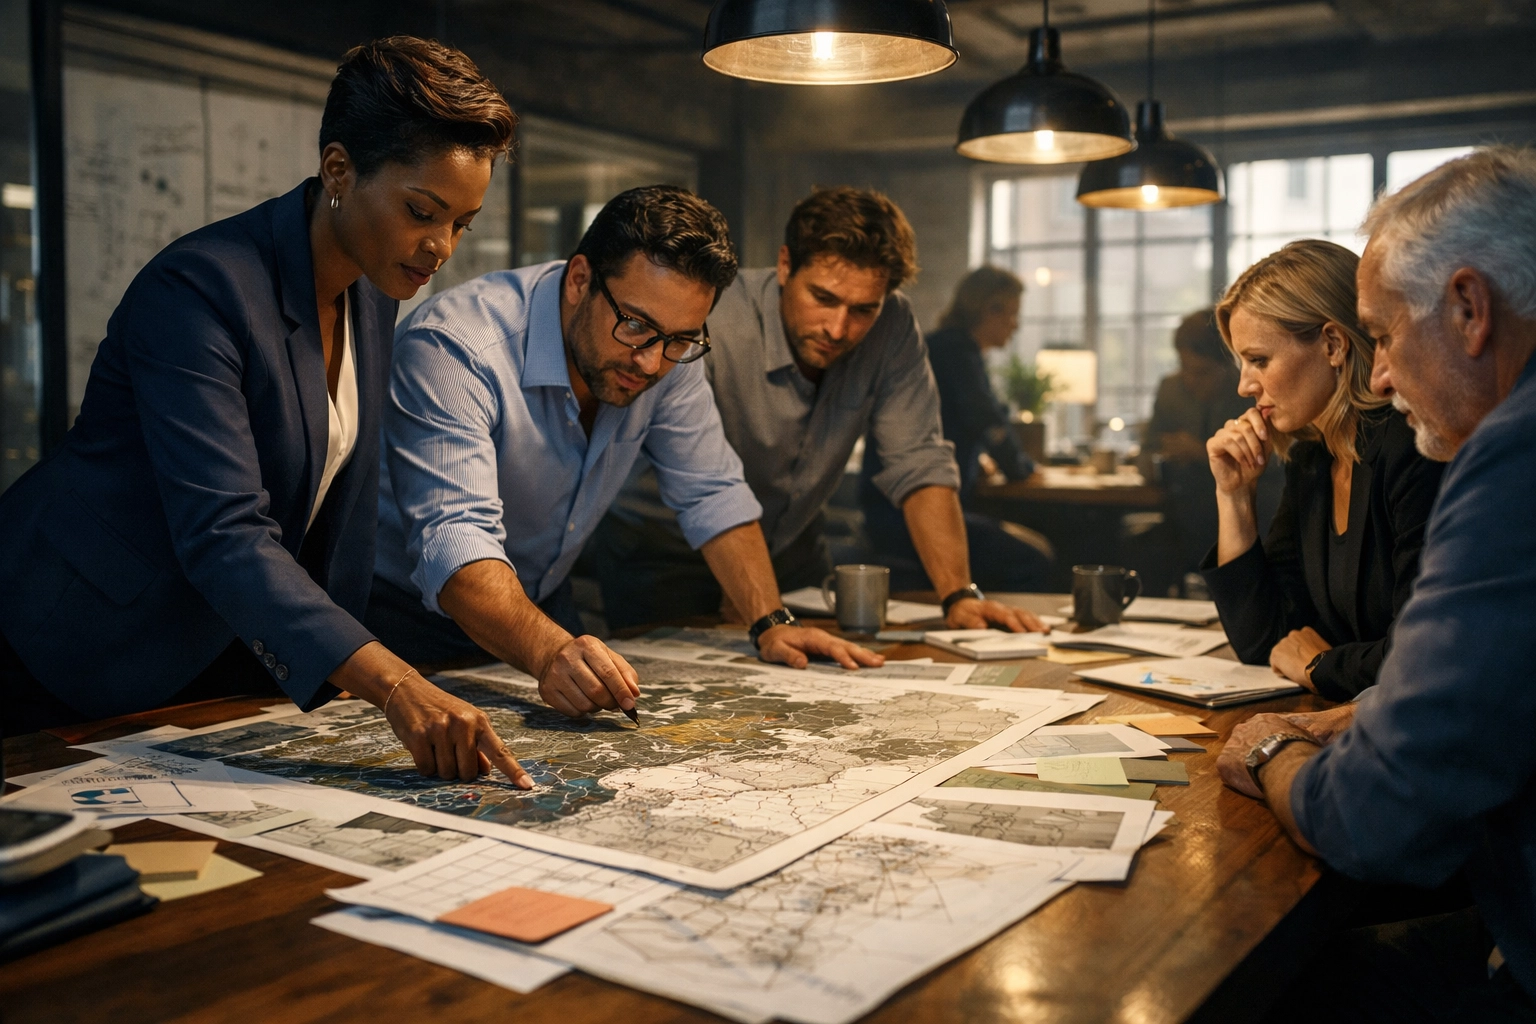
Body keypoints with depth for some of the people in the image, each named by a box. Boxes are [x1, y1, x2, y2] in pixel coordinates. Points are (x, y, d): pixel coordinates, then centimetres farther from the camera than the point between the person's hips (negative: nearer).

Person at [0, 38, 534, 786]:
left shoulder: (373, 291, -1)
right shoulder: (198, 288, -27)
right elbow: (222, 532, -37)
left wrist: (340, 685, 5)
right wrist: (391, 684, -47)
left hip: (226, 660, 7)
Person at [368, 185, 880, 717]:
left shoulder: (669, 356, -10)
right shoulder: (452, 349, -28)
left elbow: (712, 494, 1)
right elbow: (455, 539, -38)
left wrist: (771, 624, -9)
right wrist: (550, 653, -54)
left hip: (543, 603, 4)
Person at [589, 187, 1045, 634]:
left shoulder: (892, 329, -15)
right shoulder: (712, 327, -29)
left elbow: (918, 464, -15)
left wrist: (960, 595, -25)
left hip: (790, 549, 5)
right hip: (663, 551, -4)